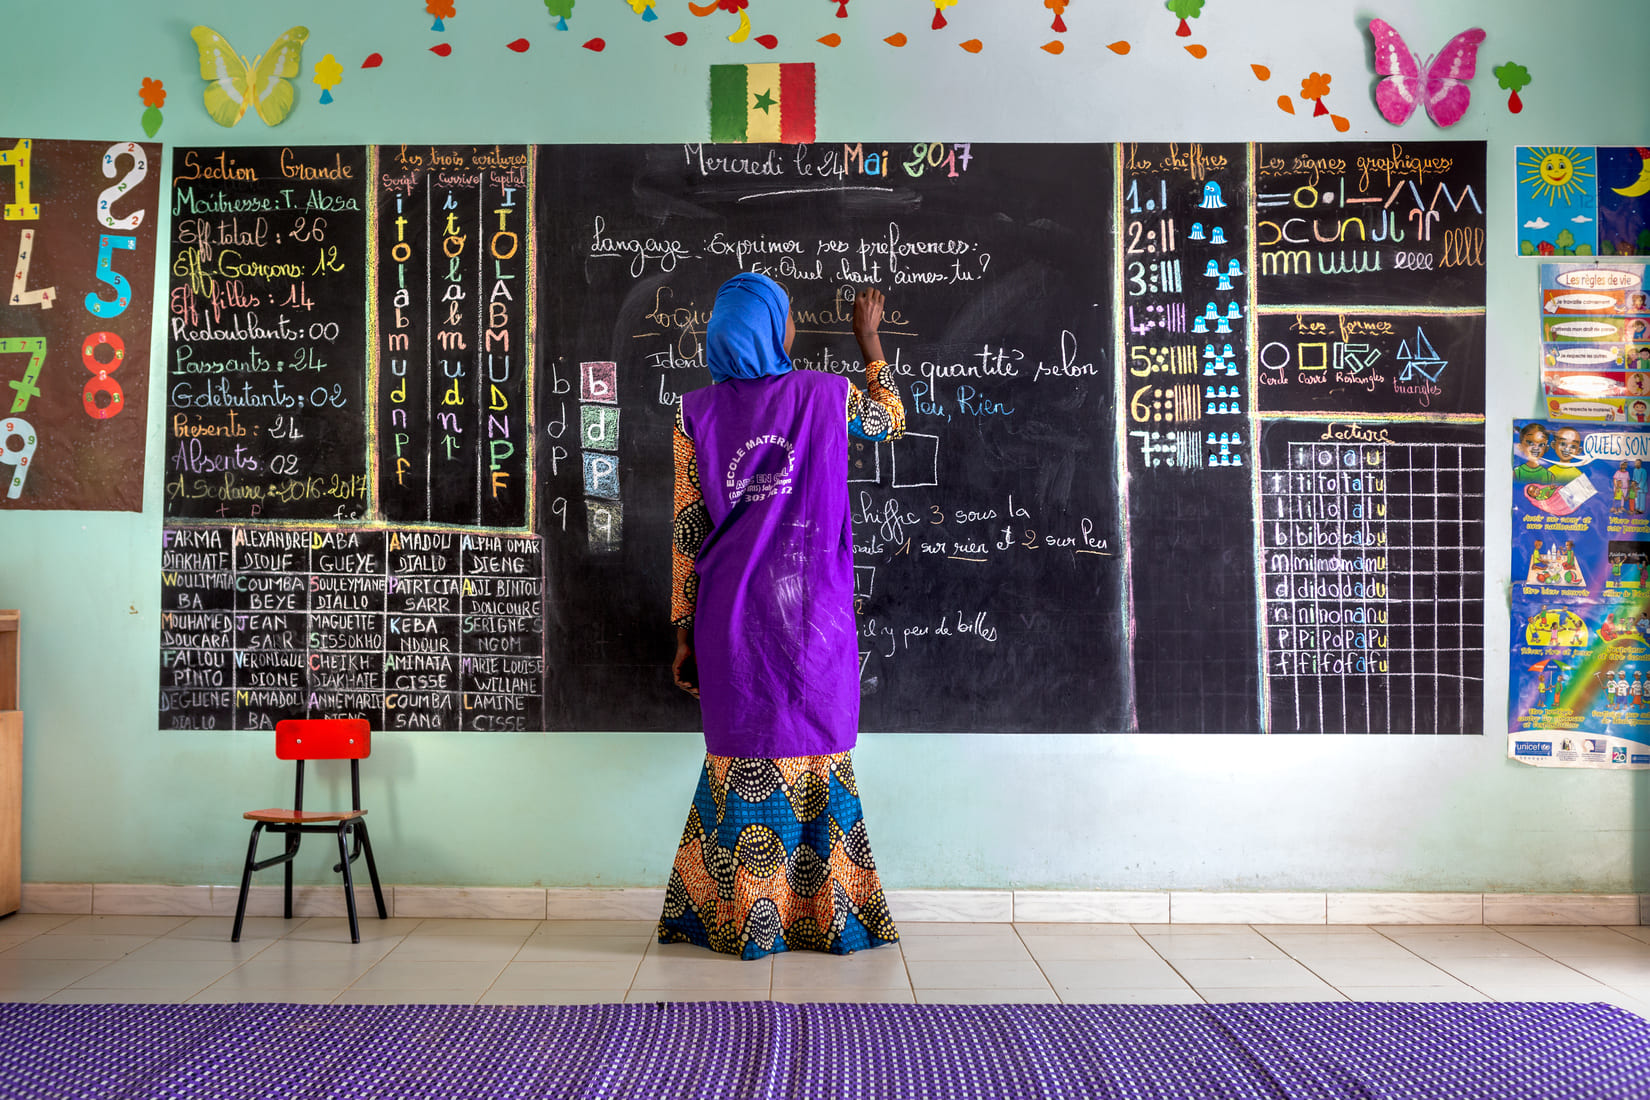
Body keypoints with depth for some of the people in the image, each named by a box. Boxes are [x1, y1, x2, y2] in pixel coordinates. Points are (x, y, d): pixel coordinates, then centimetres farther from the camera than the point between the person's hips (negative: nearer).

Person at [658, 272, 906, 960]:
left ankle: (739, 921, 19)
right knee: (816, 756, 9)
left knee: (741, 757, 10)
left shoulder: (696, 414, -1)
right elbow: (890, 420, 20)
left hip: (732, 618, 1)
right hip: (813, 615, -1)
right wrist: (869, 337, 30)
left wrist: (684, 633, 5)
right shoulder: (827, 395, -3)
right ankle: (826, 918, 19)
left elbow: (688, 532, -1)